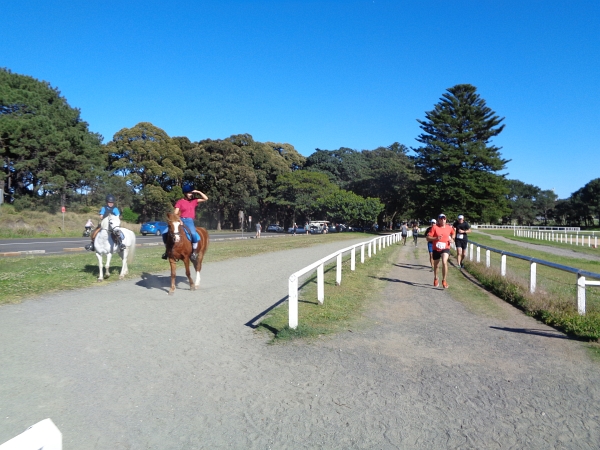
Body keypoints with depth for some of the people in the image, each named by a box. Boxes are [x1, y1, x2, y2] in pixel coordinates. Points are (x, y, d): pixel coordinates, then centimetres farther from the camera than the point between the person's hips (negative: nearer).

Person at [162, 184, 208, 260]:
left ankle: (195, 252, -12)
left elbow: (205, 198, 12)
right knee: (165, 233, -15)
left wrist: (198, 192, 5)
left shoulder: (194, 201, 14)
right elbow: (175, 213, -1)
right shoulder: (180, 202, 6)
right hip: (180, 220, 1)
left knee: (194, 235, -33)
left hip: (189, 221, 0)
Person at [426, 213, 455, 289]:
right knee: (436, 265, 15)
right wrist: (436, 238, -28)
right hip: (436, 249, 0)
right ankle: (435, 279, 43)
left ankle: (444, 280, -9)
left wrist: (452, 239, 5)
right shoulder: (434, 227, -9)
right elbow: (428, 238, -13)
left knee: (444, 262, -24)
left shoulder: (449, 228, 0)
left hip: (445, 248, 0)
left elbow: (453, 233, 24)